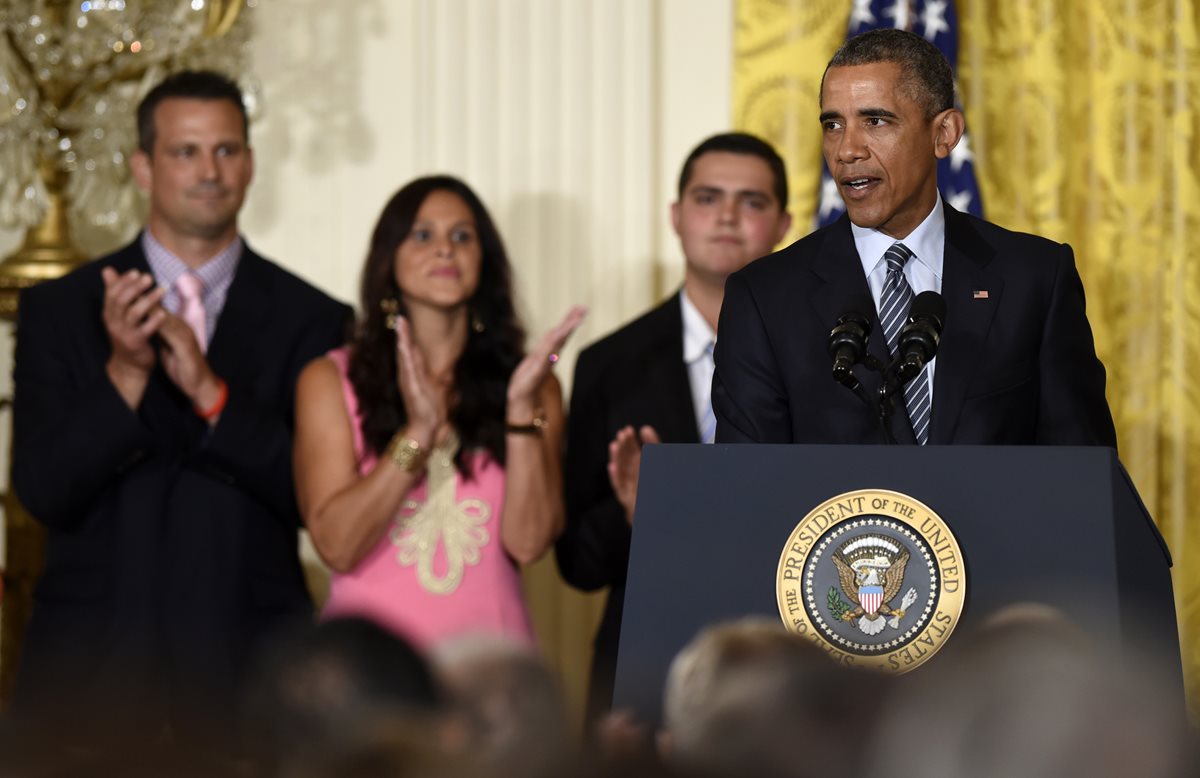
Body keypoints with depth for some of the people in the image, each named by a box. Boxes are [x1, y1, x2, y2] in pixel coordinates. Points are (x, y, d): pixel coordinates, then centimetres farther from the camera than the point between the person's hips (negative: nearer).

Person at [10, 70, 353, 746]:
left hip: (248, 668, 0)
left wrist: (210, 392, -17)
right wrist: (125, 373, -18)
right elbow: (43, 494, -4)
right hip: (93, 665, 0)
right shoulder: (59, 310, 4)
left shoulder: (311, 321, 3)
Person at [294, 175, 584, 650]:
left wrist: (522, 407, -10)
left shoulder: (536, 387, 9)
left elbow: (529, 543, -3)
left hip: (487, 649, 1)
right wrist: (419, 431, -13)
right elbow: (337, 546, -5)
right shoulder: (330, 381, 5)